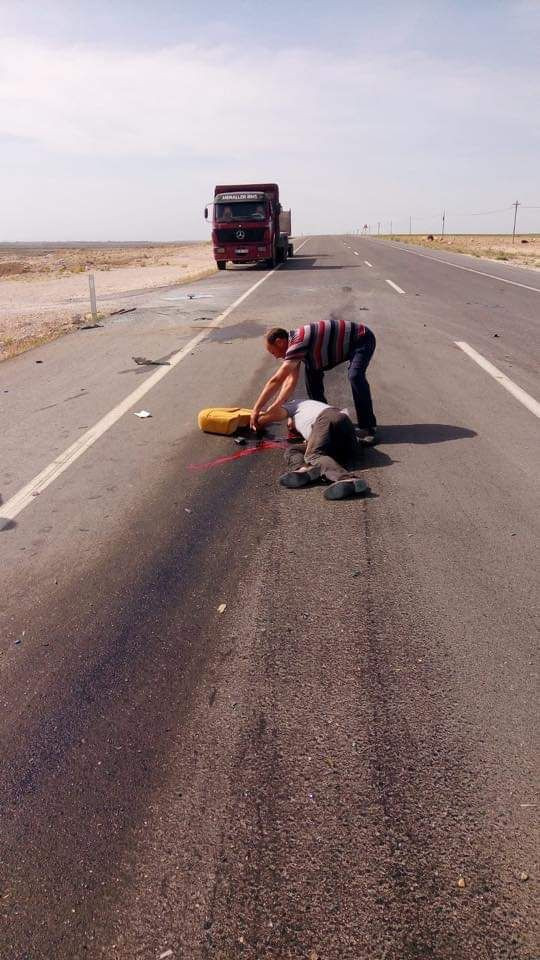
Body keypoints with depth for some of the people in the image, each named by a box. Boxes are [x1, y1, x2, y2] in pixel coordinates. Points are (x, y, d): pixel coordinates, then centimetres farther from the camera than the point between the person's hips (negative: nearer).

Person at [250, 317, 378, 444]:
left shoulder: (298, 342, -29)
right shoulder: (294, 341, 0)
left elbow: (276, 381, -31)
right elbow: (291, 381, -3)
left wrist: (256, 410, -28)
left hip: (362, 339, -10)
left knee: (355, 376, -32)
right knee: (311, 371, 7)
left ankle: (368, 428, -23)